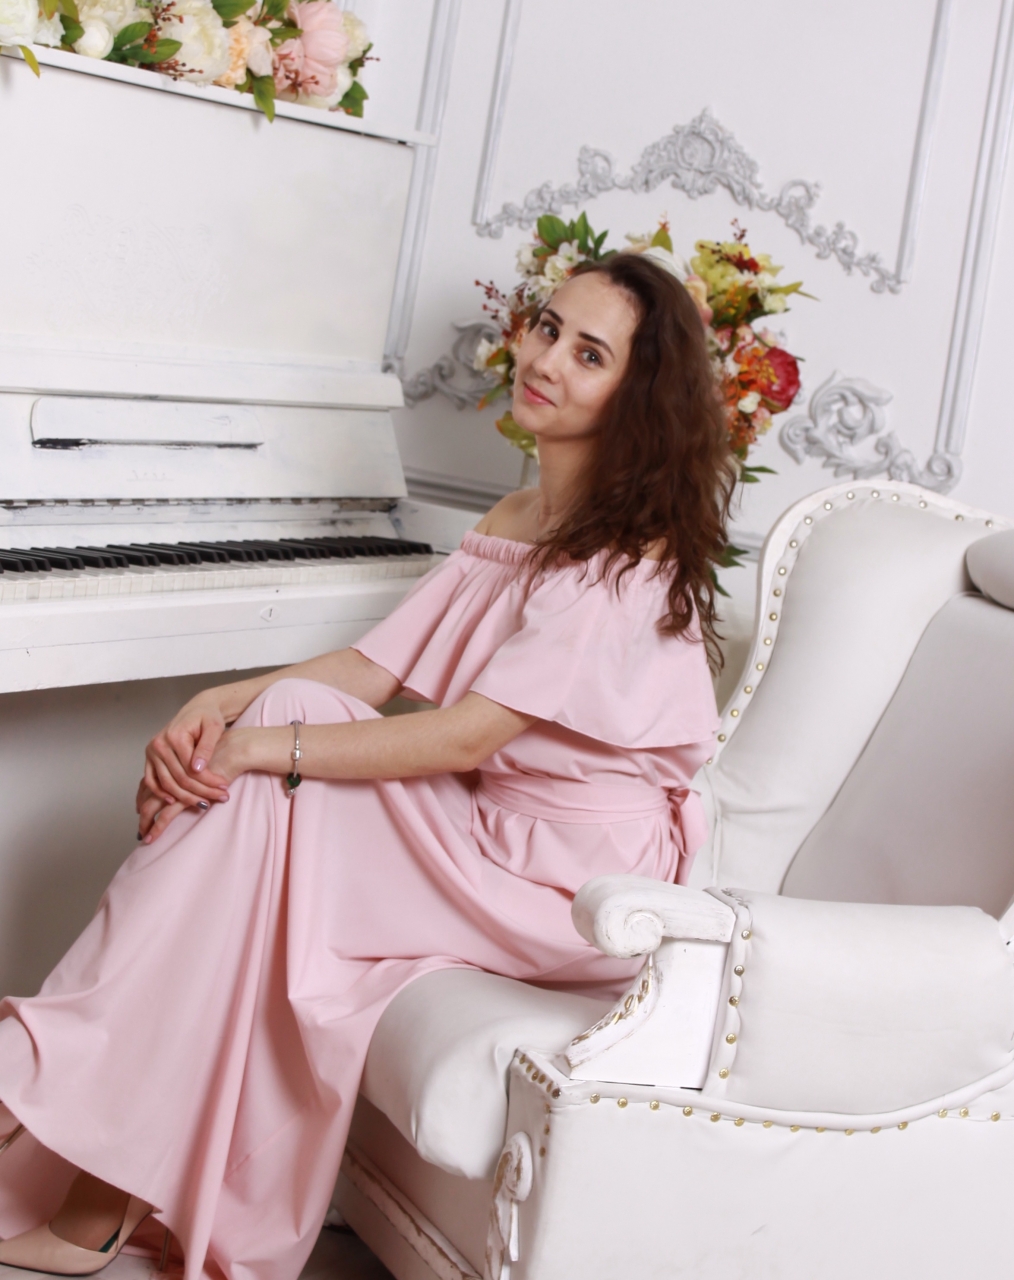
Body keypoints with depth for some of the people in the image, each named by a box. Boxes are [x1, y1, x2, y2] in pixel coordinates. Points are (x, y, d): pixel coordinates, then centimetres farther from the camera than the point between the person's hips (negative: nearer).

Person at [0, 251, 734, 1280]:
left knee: (268, 784, -19)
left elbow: (466, 737, -23)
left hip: (580, 883, -7)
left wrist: (264, 745, -22)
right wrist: (219, 707, -12)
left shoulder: (632, 558, -17)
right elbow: (376, 666, 3)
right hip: (488, 827, 8)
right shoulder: (510, 523, 12)